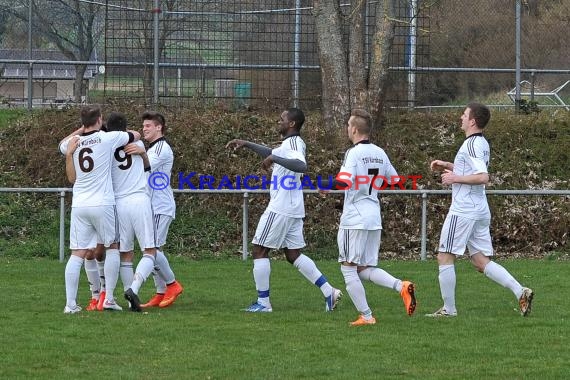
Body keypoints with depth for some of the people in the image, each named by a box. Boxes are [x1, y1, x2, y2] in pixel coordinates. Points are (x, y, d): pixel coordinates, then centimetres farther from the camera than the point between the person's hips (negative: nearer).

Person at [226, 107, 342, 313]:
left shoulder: (293, 143, -15)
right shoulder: (291, 143, 17)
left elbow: (301, 165, -35)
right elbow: (271, 153, 36)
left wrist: (275, 159, -36)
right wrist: (246, 144, 31)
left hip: (280, 209, -10)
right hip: (293, 209, 10)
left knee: (259, 250, -1)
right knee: (293, 254, 11)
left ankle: (263, 302, 1)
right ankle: (329, 291, 3)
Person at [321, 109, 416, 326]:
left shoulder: (355, 153, -12)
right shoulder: (380, 153, 10)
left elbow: (344, 182, -24)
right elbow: (395, 181, 18)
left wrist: (325, 186, -6)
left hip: (354, 218, -7)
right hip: (375, 218, 7)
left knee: (348, 268, 1)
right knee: (366, 269, 14)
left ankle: (366, 316, -2)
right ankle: (401, 286, -8)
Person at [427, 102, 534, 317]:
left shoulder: (471, 145, -16)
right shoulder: (482, 144, 15)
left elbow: (483, 177, -26)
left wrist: (455, 178, -17)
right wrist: (446, 165, 24)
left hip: (463, 211, -9)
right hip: (480, 209, 9)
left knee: (445, 257, 0)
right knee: (481, 261, 9)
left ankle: (449, 309, 3)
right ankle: (520, 292, -3)